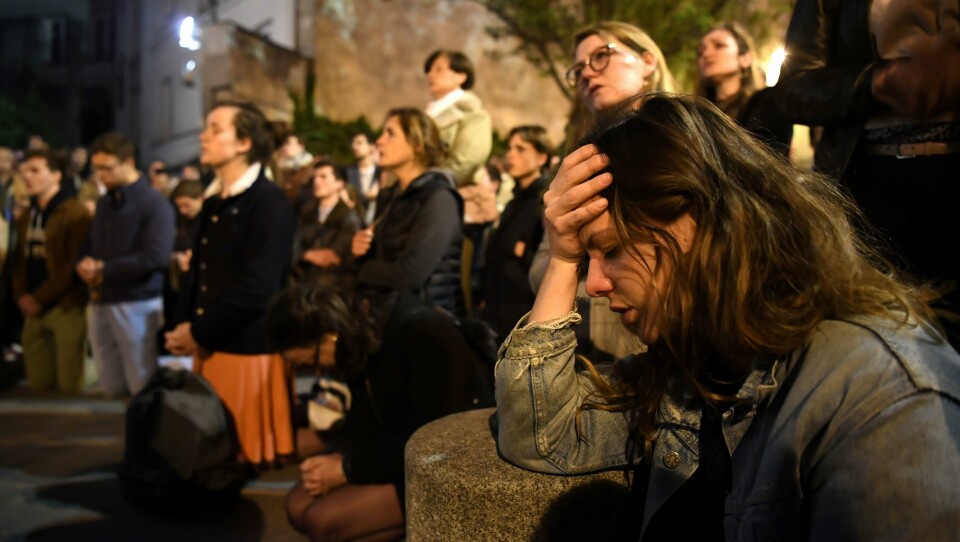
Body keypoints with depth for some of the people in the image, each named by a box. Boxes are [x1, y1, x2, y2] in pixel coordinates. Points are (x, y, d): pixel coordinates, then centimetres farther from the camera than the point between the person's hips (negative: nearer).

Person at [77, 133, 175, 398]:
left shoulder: (154, 203, -10)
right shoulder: (104, 203, 14)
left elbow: (155, 257, -21)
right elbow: (89, 246, 19)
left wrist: (103, 271, -14)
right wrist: (85, 265, -6)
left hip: (137, 304, -7)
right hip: (101, 303, 7)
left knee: (144, 388, 0)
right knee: (113, 388, 12)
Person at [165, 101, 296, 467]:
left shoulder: (269, 203, -12)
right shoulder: (213, 203, 15)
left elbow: (258, 288, -19)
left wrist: (200, 332, -11)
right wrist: (182, 327, 2)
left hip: (247, 349, -8)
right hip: (209, 349, 8)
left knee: (247, 457, 1)